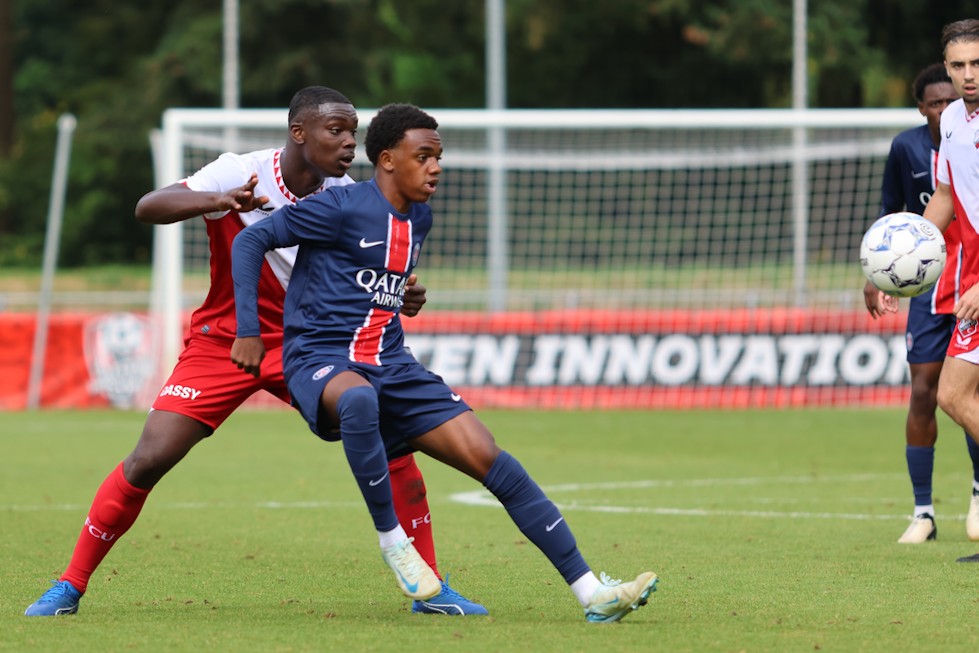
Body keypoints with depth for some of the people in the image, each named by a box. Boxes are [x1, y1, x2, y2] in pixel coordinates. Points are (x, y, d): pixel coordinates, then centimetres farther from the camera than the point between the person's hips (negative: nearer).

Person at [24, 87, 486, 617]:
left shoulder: (343, 196, -6)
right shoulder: (239, 175, -19)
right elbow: (148, 208, -30)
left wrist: (400, 295, -19)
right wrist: (220, 201, -49)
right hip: (221, 342, -3)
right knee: (149, 460, -14)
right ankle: (69, 586, 2)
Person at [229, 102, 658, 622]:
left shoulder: (419, 219, 14)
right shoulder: (342, 208, -9)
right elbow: (249, 241, -7)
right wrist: (249, 331, -11)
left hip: (391, 365, 7)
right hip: (320, 359, -7)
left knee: (490, 459, -7)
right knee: (359, 399, -45)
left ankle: (591, 593, -8)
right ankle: (390, 537, -24)